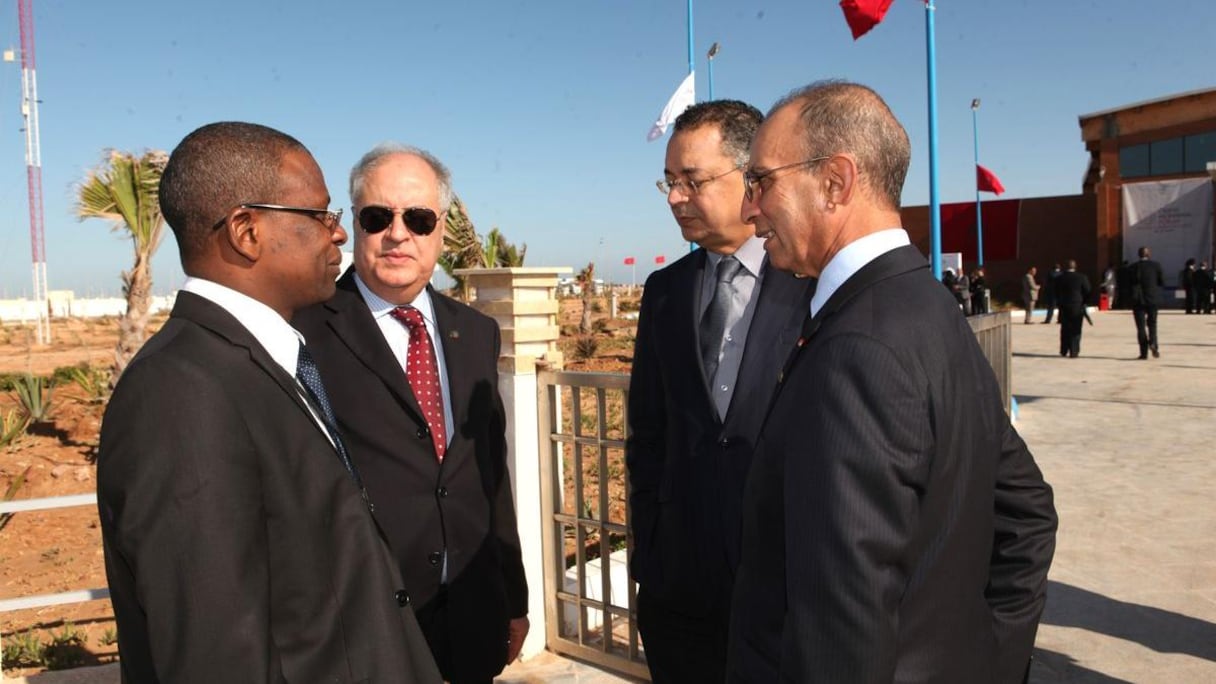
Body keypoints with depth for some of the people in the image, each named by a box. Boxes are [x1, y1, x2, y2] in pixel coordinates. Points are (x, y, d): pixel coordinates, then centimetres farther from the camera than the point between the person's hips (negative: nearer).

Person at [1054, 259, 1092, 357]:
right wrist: (1083, 303, 12)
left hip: (1064, 307, 2)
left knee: (1065, 330, 13)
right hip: (1078, 307, -2)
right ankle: (1074, 352, 0)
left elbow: (1056, 294, 2)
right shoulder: (1082, 278, -7)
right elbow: (1087, 293, -3)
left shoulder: (1059, 278, -3)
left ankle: (1064, 351, 15)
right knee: (1075, 330, 3)